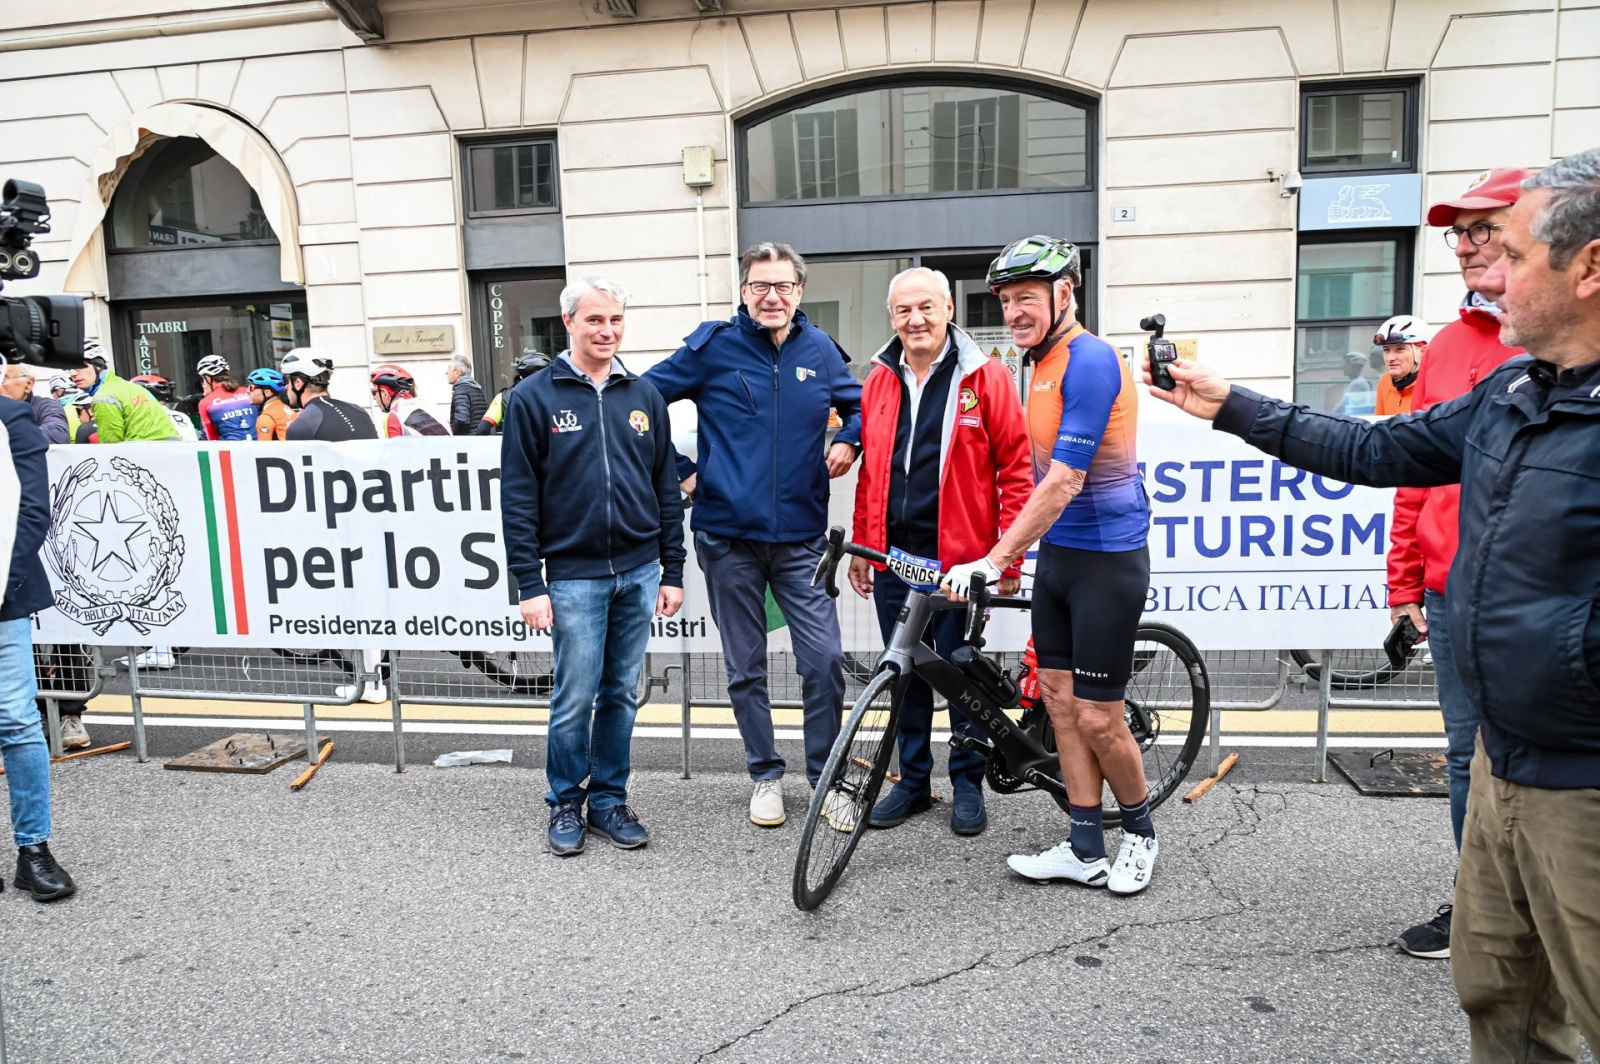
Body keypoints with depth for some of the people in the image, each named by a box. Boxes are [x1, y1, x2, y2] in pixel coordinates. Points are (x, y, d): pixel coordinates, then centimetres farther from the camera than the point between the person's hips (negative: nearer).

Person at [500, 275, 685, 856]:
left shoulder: (644, 395, 9)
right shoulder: (533, 398, -1)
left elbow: (667, 488, 11)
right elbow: (519, 499, -4)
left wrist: (672, 571, 7)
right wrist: (529, 584, -8)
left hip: (639, 573, 4)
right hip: (574, 575, -3)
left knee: (621, 694, 11)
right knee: (575, 700, 1)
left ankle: (610, 799, 26)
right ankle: (565, 804, 21)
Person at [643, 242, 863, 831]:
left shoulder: (820, 350, 6)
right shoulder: (713, 346, -1)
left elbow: (860, 404, 22)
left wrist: (848, 441, 2)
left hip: (800, 538, 1)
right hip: (729, 538, -1)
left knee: (825, 660, -4)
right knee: (746, 668, 10)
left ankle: (825, 777, 17)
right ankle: (765, 775, 27)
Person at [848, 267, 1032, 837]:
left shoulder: (985, 377, -5)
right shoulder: (879, 380, 8)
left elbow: (1016, 470, -6)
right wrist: (861, 545, 13)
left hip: (958, 555, -4)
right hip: (893, 554, 4)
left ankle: (968, 781, 25)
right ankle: (913, 780, 28)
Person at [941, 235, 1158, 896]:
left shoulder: (1090, 361, -18)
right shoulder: (1043, 364, 10)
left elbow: (1065, 479, -25)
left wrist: (993, 561, -26)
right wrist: (1017, 545, 19)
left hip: (1106, 560, -9)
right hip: (1057, 554, 9)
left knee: (1096, 717, -1)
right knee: (1060, 702, 9)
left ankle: (1140, 831, 25)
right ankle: (1086, 852, 20)